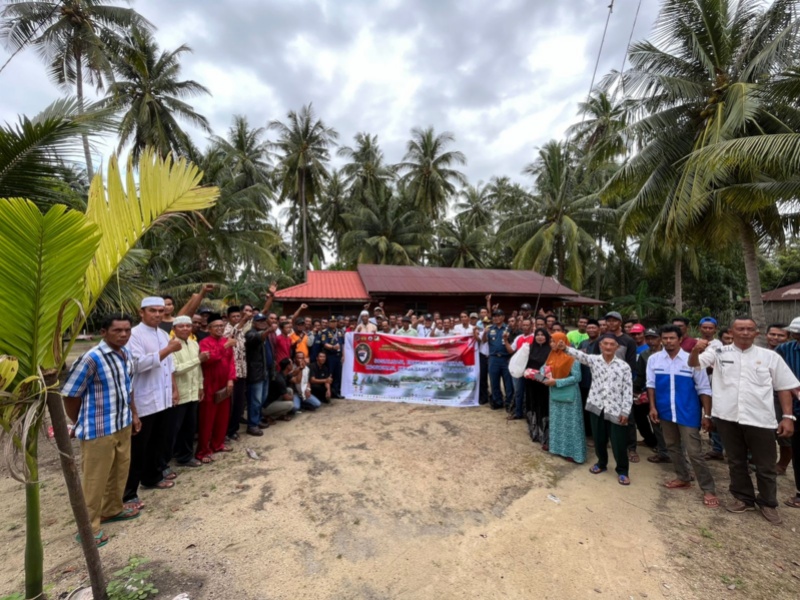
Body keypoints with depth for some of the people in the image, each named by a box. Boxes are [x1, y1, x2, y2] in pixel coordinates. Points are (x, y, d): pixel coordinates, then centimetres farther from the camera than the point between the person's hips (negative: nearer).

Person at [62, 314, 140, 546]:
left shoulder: (126, 355, 3)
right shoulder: (91, 358, -21)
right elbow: (69, 394, -12)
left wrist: (134, 415, 15)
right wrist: (81, 424, -1)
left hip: (123, 425, 7)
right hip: (99, 429, -7)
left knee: (120, 471, 20)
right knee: (94, 479, 6)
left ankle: (112, 510, 39)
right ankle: (88, 527, 23)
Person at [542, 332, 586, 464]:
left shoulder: (571, 357, -17)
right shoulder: (552, 356, 5)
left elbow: (576, 377, -19)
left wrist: (556, 382, -21)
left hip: (568, 395, -7)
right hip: (555, 394, 7)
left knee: (570, 424, 2)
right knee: (557, 422, 18)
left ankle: (573, 452, 13)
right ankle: (558, 447, 31)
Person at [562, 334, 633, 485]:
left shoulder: (624, 366, -3)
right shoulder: (594, 360, 1)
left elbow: (628, 391, -3)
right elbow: (580, 355, -18)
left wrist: (625, 411, -6)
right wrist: (566, 348, -38)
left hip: (615, 410, -2)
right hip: (597, 407, 2)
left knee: (619, 443, 6)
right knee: (599, 439, 15)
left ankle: (622, 471, 27)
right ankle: (601, 463, 38)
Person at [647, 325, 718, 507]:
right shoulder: (654, 359, -4)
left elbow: (704, 389, -5)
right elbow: (651, 384, 2)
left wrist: (706, 414, -7)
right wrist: (652, 407, -3)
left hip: (688, 413, -3)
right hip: (665, 412, 4)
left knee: (694, 452, -1)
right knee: (673, 447, 18)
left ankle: (708, 489, 16)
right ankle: (683, 478, 36)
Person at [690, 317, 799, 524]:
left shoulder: (770, 356, 2)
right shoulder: (719, 353, 1)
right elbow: (693, 364, -7)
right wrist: (695, 350, -30)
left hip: (760, 419, 0)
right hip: (727, 417, 0)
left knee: (765, 465, 12)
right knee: (736, 461, 15)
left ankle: (768, 503, 33)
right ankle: (744, 498, 32)